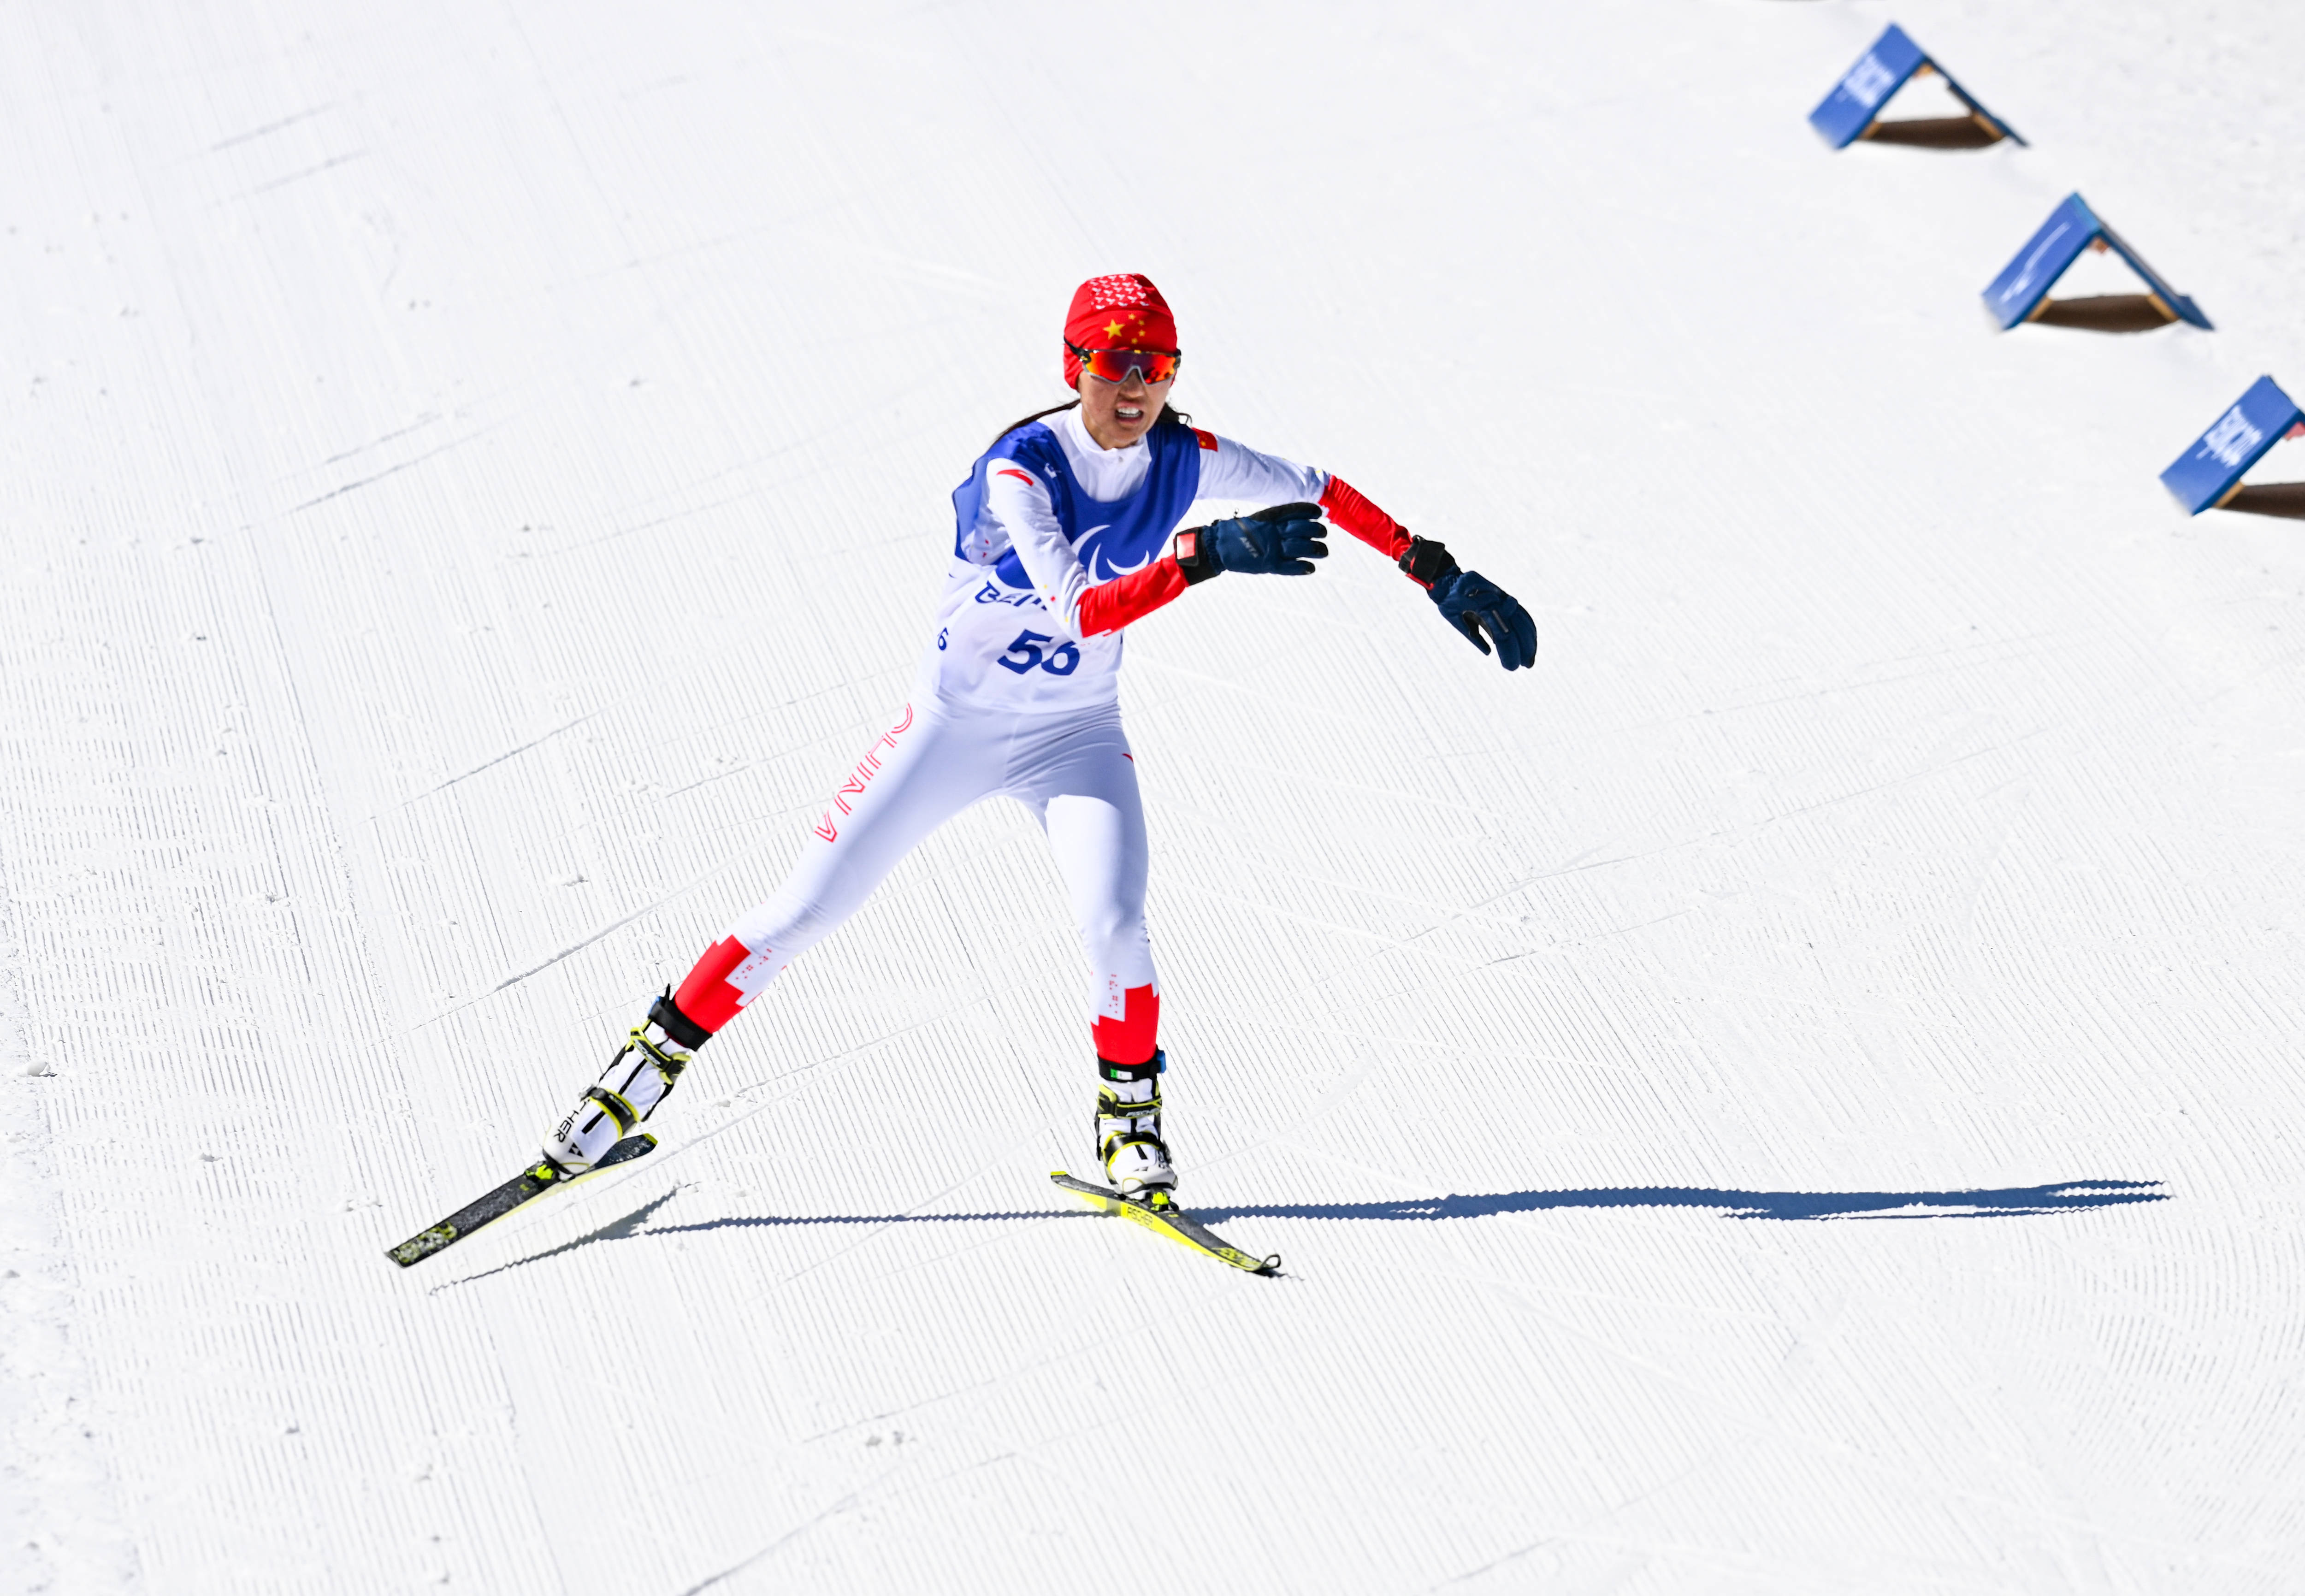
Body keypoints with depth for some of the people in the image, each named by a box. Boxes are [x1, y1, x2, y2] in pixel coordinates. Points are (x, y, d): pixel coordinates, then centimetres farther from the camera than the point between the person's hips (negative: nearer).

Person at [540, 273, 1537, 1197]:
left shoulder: (1184, 459, -11)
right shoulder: (1018, 468, -24)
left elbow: (1317, 491, 0)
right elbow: (1081, 610, -35)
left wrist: (1439, 574, -1)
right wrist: (1207, 555, -45)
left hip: (1076, 736, 2)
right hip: (953, 721, -2)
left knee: (1114, 925, -20)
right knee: (803, 911, -1)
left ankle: (1130, 1113, 8)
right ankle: (650, 1066, 18)